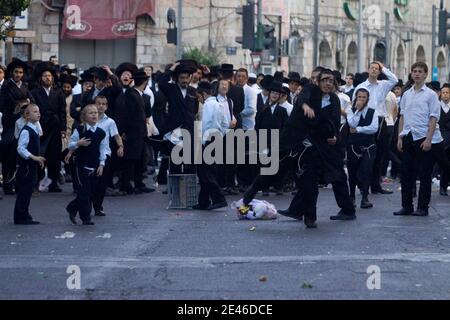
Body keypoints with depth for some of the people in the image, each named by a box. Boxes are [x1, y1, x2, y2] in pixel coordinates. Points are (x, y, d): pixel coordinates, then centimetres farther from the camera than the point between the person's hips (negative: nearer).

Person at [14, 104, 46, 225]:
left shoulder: (35, 129, 12)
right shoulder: (26, 131, -17)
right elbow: (21, 148, -22)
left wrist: (38, 158, 17)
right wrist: (34, 157, -29)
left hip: (31, 165, 9)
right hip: (25, 164, -9)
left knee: (28, 191, 13)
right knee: (23, 191, -6)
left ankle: (24, 216, 20)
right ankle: (20, 217, -2)